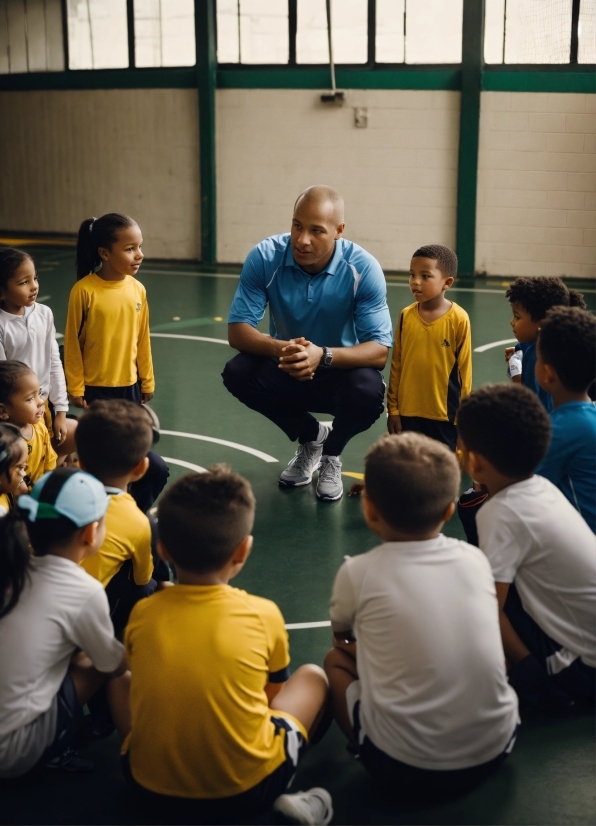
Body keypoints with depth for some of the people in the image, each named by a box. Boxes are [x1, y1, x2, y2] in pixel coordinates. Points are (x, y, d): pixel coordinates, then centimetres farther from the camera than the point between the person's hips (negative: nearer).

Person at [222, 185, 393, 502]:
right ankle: (311, 436, 5)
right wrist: (279, 348, -41)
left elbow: (379, 350, -25)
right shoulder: (264, 257, -20)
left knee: (368, 390, -35)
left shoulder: (363, 269, -23)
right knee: (237, 373, -26)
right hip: (285, 368, 2)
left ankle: (332, 452, 4)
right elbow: (237, 330, -19)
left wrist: (323, 355, -44)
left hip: (341, 370, -2)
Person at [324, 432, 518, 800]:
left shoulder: (358, 573, -6)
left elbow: (342, 638, 15)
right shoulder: (476, 559, 2)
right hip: (495, 749, 3)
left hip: (405, 767, -3)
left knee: (336, 660, 19)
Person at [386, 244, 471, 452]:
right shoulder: (406, 316, -2)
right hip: (408, 412, 3)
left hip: (444, 415, -3)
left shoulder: (458, 319, -11)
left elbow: (464, 371, -5)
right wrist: (392, 409, 5)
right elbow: (396, 365, 5)